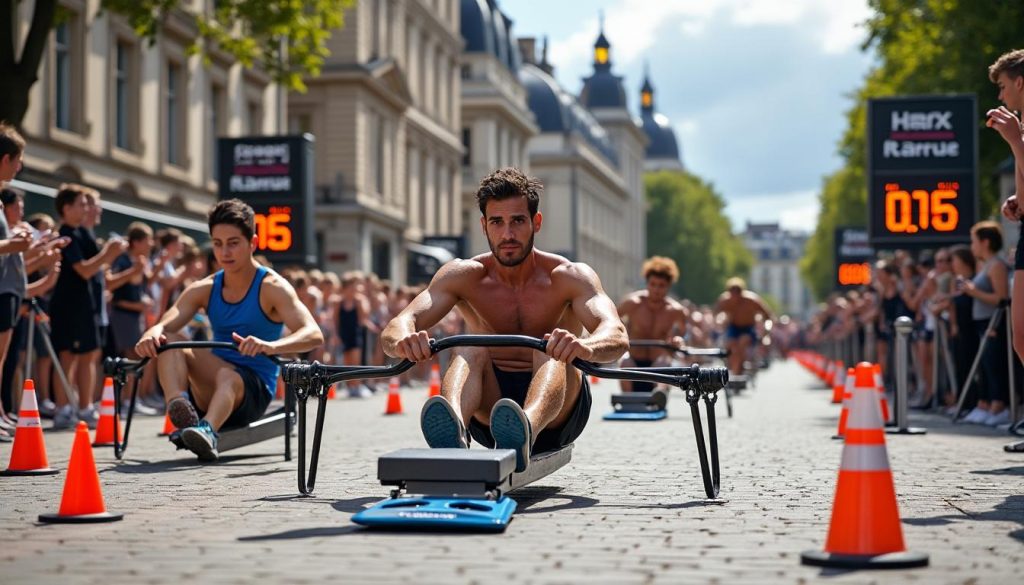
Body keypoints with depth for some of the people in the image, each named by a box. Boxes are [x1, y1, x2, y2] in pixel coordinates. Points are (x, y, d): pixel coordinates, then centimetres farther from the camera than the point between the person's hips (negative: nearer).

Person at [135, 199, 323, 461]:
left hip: (254, 391, -5)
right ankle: (177, 406, -44)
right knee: (166, 341, -19)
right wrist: (152, 334, -31)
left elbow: (314, 334, -21)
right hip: (210, 390, 5)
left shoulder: (272, 288, -6)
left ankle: (208, 432, -67)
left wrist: (270, 346, -41)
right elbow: (165, 324, -5)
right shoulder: (204, 290, 8)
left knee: (228, 376, -38)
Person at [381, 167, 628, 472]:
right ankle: (453, 432, -60)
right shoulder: (463, 275, -2)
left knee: (552, 349, -31)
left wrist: (585, 346, -50)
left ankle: (525, 433, -65)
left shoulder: (569, 278, -7)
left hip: (557, 415, -1)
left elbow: (617, 336, -25)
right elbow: (397, 325, -16)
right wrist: (403, 340, -42)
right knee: (470, 347, -26)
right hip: (488, 409, 2)